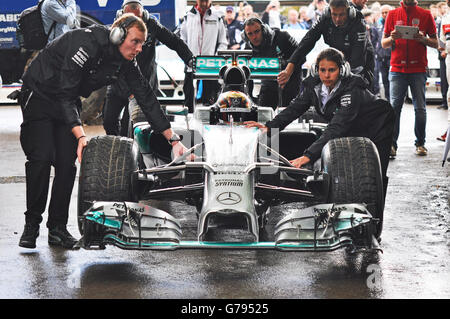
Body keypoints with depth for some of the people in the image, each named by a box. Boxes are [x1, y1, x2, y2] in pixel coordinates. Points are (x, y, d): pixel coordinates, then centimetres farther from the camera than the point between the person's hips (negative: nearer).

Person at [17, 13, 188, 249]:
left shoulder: (126, 61, -10)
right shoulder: (85, 44, -33)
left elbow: (147, 99, -5)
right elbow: (65, 94, -35)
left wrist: (173, 140, -8)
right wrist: (80, 135, -45)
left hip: (68, 100, 7)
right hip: (39, 94, -6)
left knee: (67, 161, -5)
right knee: (42, 157, -17)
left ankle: (58, 228, 1)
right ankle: (31, 225, -4)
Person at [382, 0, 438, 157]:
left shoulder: (425, 15, 7)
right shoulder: (393, 14, 10)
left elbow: (435, 43, 8)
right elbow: (383, 43, 11)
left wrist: (423, 39, -12)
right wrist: (392, 38, -11)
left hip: (418, 69, 0)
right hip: (397, 69, 0)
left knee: (420, 108, 0)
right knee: (394, 106, -7)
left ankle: (420, 143, 11)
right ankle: (392, 144, -6)